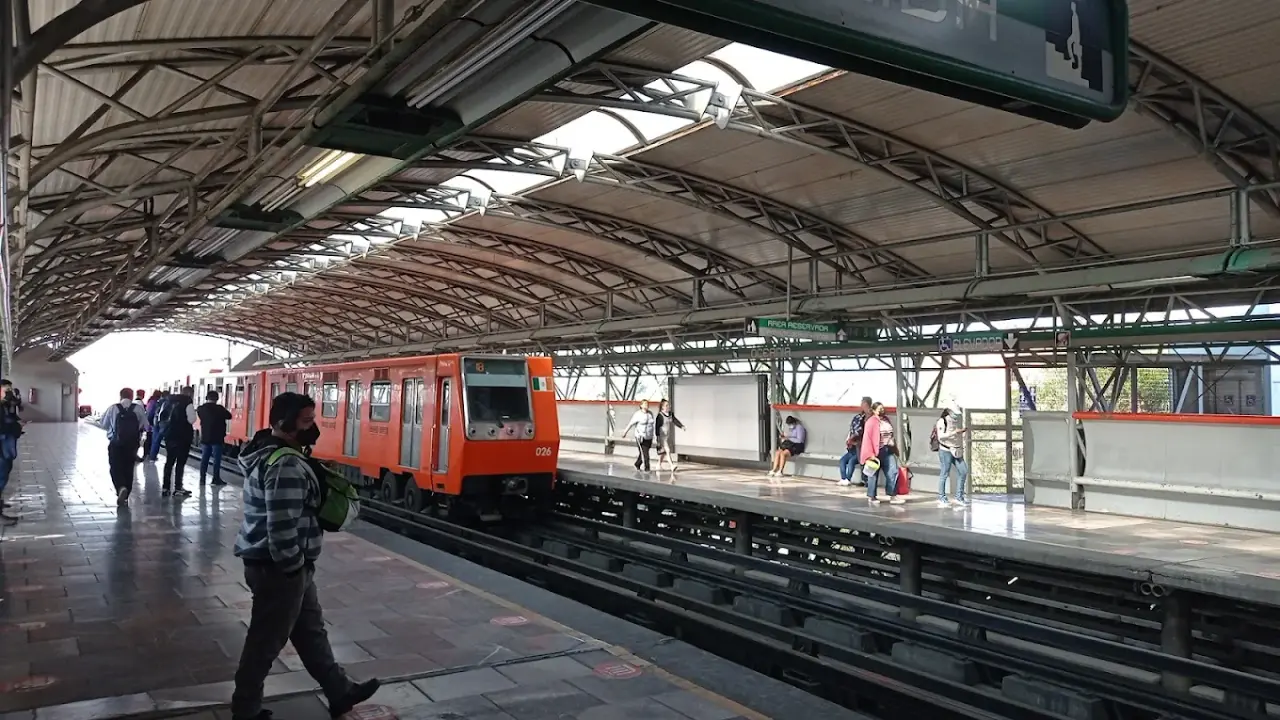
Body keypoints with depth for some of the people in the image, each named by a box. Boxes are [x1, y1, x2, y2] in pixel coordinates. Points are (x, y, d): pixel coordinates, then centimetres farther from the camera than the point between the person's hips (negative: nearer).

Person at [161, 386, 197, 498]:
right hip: (183, 436, -6)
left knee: (169, 461, 13)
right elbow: (192, 420, -17)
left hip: (170, 435, 6)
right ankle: (177, 489, 1)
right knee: (180, 462, 1)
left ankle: (165, 488, 13)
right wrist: (193, 413, 0)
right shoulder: (188, 403, -13)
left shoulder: (169, 401, 10)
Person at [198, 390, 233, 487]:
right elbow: (229, 416, -2)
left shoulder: (201, 409, 0)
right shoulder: (219, 408, -14)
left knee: (204, 458, 9)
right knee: (217, 459, 0)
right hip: (217, 438, -5)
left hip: (205, 437, 5)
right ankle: (216, 479, 0)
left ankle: (202, 478, 10)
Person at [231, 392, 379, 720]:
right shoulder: (286, 466, -26)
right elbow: (282, 526, -29)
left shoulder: (269, 452, 9)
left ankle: (340, 692, 31)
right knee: (266, 641, 7)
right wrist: (293, 566, -17)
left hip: (279, 564, 11)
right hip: (279, 568, -11)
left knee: (311, 630, 19)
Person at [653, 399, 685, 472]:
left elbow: (675, 421, -9)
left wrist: (681, 426, -26)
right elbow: (657, 427, -13)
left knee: (663, 452, 16)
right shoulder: (660, 416, -14)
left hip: (670, 436, 7)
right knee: (667, 450, -16)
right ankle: (672, 466, -23)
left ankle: (659, 465, 30)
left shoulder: (671, 414, 5)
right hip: (662, 436, -7)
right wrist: (657, 437, -15)